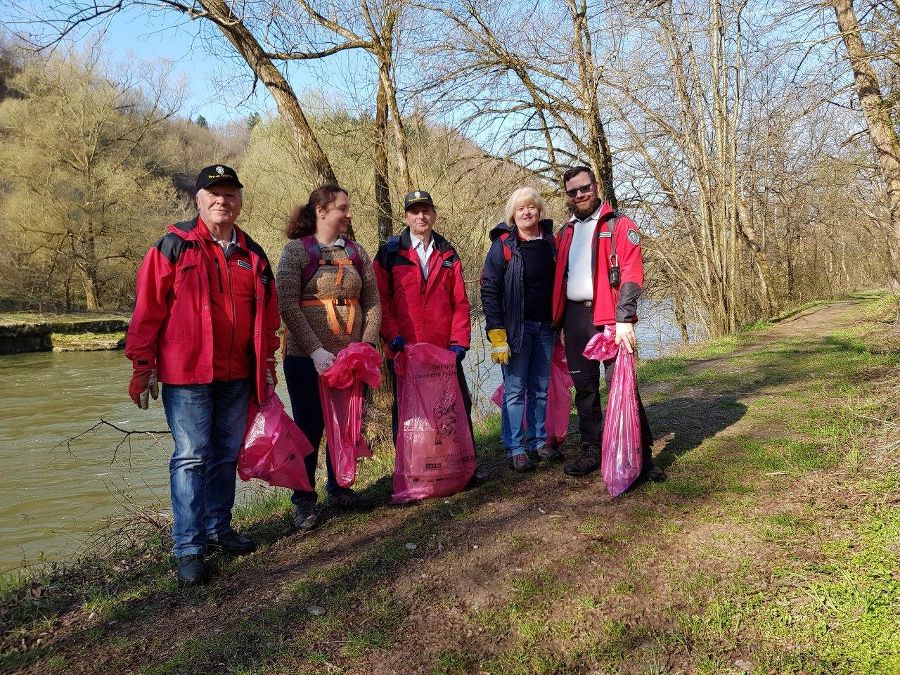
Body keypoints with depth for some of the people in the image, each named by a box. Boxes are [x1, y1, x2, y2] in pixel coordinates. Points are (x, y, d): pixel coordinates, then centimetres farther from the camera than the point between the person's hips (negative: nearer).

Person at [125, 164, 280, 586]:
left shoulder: (252, 255, 10)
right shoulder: (173, 247, -4)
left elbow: (268, 315, 15)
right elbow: (147, 310, -5)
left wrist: (267, 364, 13)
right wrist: (143, 366, -7)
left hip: (237, 376, 5)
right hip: (186, 374, -5)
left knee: (227, 454, 14)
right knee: (191, 457, -1)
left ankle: (218, 528, 30)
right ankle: (188, 548, 8)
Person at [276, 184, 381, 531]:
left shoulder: (356, 252, 9)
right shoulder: (297, 249, -5)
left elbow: (373, 303, 7)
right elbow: (287, 305, -13)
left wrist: (365, 347, -5)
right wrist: (316, 350, -20)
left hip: (350, 359, 4)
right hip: (307, 359, -4)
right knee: (310, 428, 4)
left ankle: (339, 488, 32)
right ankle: (303, 501, 18)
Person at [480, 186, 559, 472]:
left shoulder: (549, 241, 8)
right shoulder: (503, 245, -6)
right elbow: (489, 289, -10)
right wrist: (496, 333, -16)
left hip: (545, 326, 5)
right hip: (516, 326, -5)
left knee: (541, 388, 12)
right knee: (515, 389, 0)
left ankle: (539, 441, 24)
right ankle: (515, 449, 8)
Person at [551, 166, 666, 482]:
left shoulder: (619, 224, -2)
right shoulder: (565, 232, 16)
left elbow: (632, 274, -11)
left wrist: (623, 320, -20)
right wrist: (557, 319, 12)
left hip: (607, 315, -6)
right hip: (574, 316, 6)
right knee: (584, 386, 11)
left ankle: (642, 454, 1)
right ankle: (591, 450, 22)